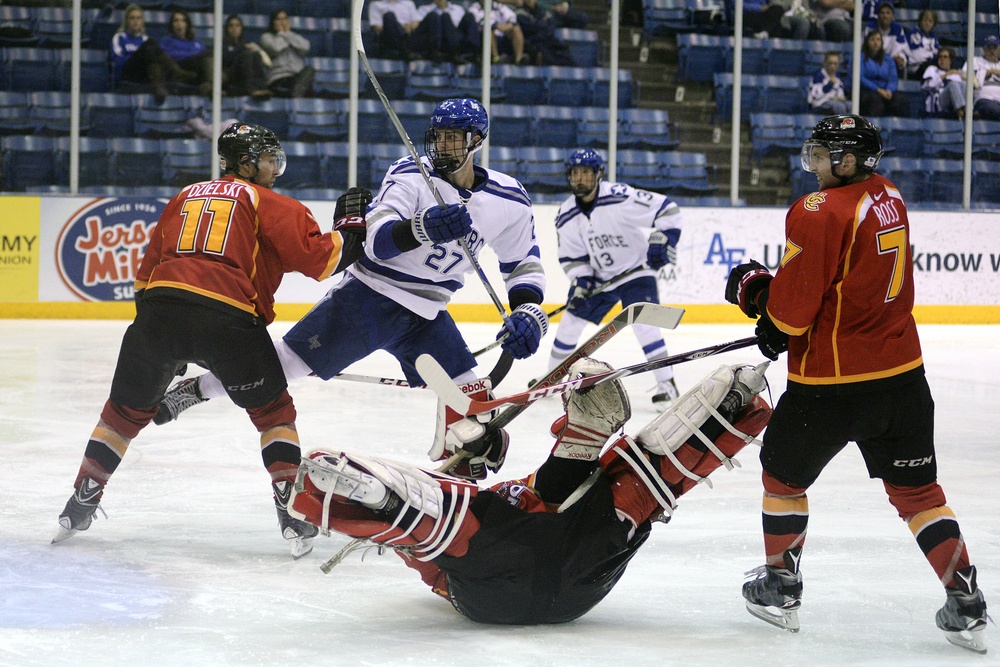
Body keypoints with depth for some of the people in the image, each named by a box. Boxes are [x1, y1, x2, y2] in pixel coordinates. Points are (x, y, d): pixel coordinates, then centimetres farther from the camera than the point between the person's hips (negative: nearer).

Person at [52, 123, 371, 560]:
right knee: (273, 410, 13)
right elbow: (317, 257, 2)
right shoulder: (267, 203, 12)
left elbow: (147, 269, 28)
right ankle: (293, 512, 3)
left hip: (158, 309, 4)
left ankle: (80, 505, 23)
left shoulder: (185, 197, 28)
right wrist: (349, 230, 18)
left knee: (126, 409, 21)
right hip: (228, 318, -4)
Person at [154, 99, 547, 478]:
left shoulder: (509, 202, -3)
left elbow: (525, 265, 8)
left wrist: (527, 313, -10)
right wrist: (424, 228, -45)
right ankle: (193, 390, 6)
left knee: (470, 400, -4)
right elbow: (377, 241, -25)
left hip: (425, 315, 4)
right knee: (292, 358, -9)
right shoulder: (410, 176, -13)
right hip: (370, 293, -4)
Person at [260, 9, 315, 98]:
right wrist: (281, 33, 9)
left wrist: (287, 33, 6)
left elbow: (305, 47, 1)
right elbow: (276, 47, -9)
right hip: (278, 80, -3)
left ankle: (295, 96, -52)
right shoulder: (266, 37, 16)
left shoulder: (295, 37, 27)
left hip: (298, 77, 3)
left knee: (309, 69, -32)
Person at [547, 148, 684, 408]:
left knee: (642, 321, -22)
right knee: (571, 320, 6)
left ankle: (666, 384, -15)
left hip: (636, 270, -5)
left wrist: (662, 241, -31)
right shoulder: (566, 216, -7)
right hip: (599, 277, 6)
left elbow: (667, 209, -20)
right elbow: (571, 257, 2)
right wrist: (580, 282, -14)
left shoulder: (621, 197, -24)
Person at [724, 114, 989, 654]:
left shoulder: (818, 213, -19)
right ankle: (966, 606, 9)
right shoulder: (888, 197, 7)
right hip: (902, 373, 7)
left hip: (833, 382, -7)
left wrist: (753, 288, 2)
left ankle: (780, 589, 29)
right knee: (916, 490, 13)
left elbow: (790, 310, -18)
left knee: (784, 473, 17)